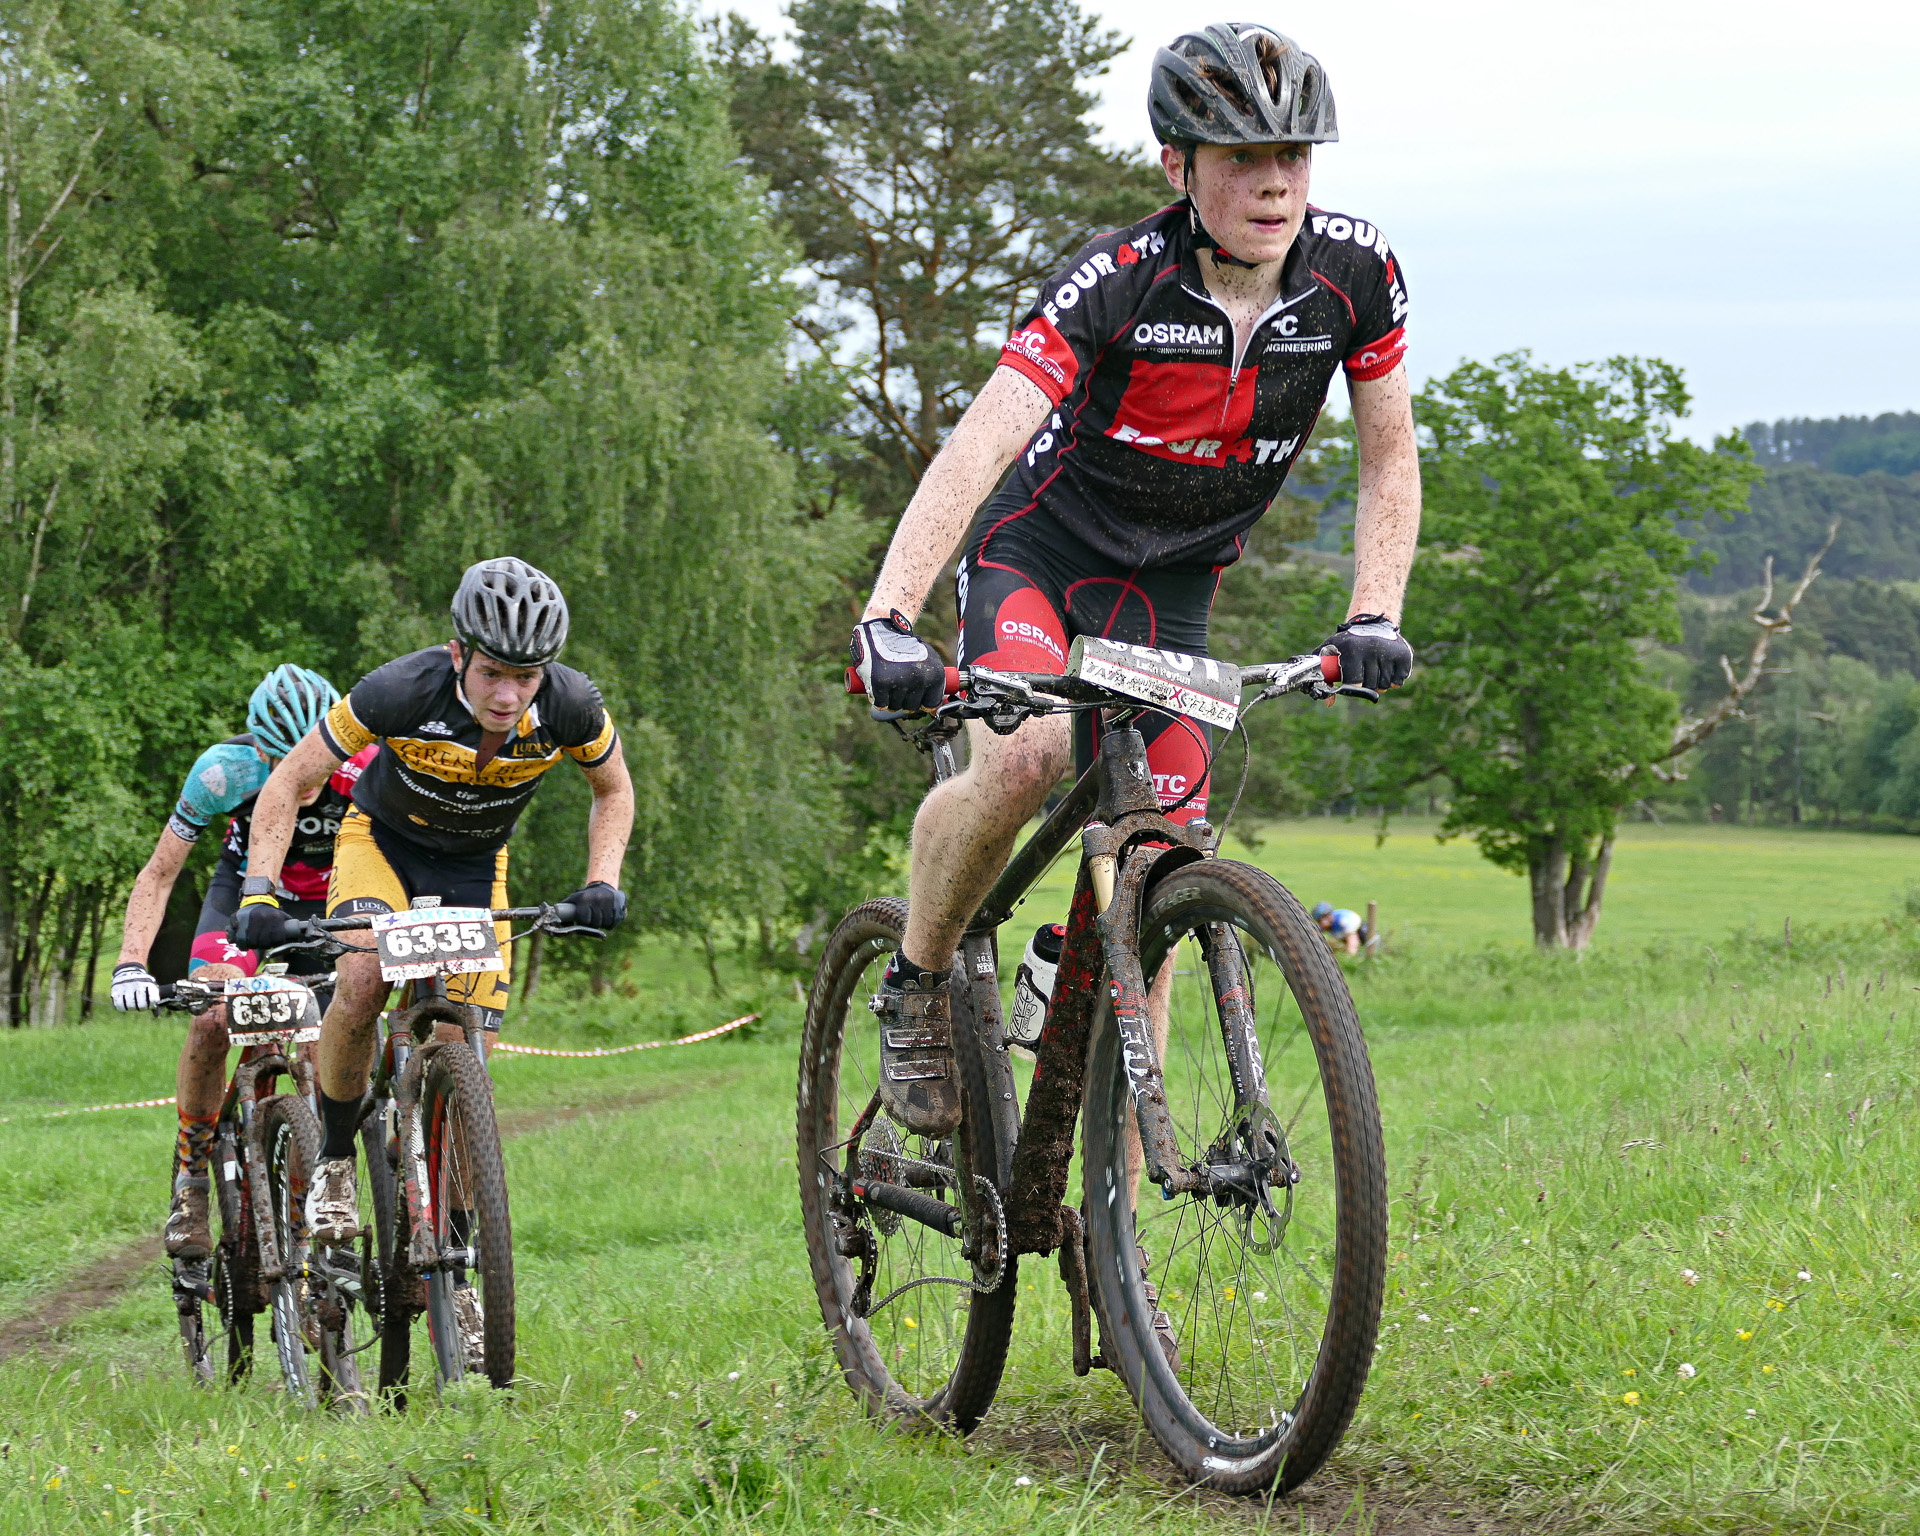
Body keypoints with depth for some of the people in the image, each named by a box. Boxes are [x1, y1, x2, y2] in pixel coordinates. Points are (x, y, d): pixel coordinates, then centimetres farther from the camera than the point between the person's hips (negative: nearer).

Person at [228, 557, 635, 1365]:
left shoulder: (570, 707, -26)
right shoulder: (402, 691, -32)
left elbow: (614, 789, -3)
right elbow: (287, 784, -19)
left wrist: (602, 882, -18)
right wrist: (259, 894, -28)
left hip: (475, 869, 2)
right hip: (383, 843, -2)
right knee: (363, 979, -33)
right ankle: (335, 1159, -9)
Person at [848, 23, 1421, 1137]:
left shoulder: (1354, 270, -15)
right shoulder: (1119, 282, -27)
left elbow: (1390, 455, -1)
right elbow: (981, 442, -37)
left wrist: (1375, 617, -15)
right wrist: (889, 616, -50)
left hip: (1170, 582, 4)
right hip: (1038, 546, -3)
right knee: (1020, 763, -32)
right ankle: (917, 982, -3)